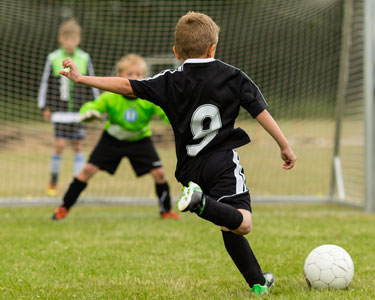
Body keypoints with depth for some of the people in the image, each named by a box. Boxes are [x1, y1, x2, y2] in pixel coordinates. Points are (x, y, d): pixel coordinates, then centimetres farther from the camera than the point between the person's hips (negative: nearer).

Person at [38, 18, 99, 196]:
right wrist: (45, 107, 5)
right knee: (60, 144, -8)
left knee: (77, 146, 3)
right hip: (60, 110, -2)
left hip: (79, 111, 2)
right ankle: (53, 182, 10)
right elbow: (45, 83, 6)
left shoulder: (84, 59, 4)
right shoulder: (53, 59, -1)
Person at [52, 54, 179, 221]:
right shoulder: (110, 97, -25)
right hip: (112, 139, 0)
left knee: (159, 173, -12)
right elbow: (91, 106, -16)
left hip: (140, 140, 0)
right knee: (88, 169, -8)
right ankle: (64, 207, 6)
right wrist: (88, 112, -41)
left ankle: (166, 210, 12)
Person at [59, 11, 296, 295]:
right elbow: (261, 112, 3)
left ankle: (258, 282, 16)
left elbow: (127, 86, 1)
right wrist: (285, 145, 11)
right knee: (241, 223, -17)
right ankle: (201, 202, -42)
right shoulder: (234, 76, 5)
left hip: (191, 167, 3)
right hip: (224, 161, -3)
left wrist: (82, 78, 5)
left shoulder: (170, 82, 6)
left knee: (230, 227, 12)